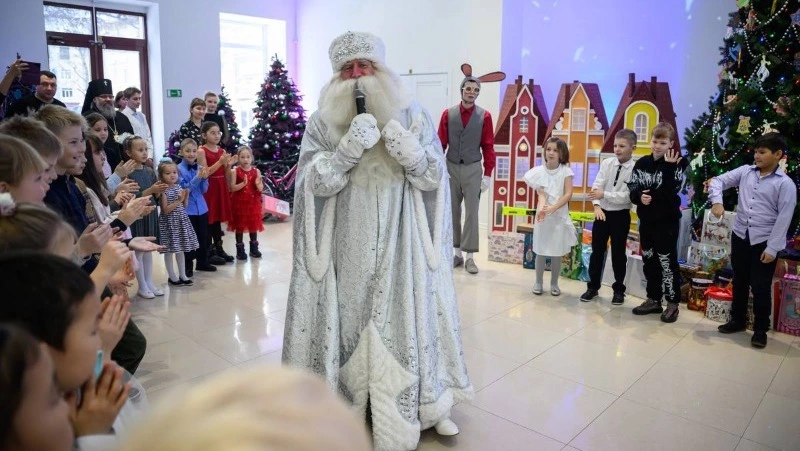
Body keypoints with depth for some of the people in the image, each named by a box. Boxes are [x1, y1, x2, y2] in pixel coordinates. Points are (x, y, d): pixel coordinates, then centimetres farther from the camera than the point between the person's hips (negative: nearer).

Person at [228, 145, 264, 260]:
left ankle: (254, 248, 23)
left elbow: (260, 189, 0)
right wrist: (243, 183, -27)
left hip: (253, 202, 2)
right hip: (239, 202, -2)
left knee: (253, 225, 10)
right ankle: (240, 249, 14)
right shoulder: (235, 171, -6)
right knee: (239, 226, 5)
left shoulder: (256, 171, 1)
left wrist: (258, 184, -22)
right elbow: (232, 188, -12)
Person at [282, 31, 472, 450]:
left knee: (406, 318, 6)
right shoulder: (322, 122, 1)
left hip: (401, 244, 1)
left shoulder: (412, 114, 3)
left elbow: (435, 177, 1)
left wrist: (413, 155, -20)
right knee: (348, 318, 5)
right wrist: (348, 149, -22)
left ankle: (424, 404, 23)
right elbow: (314, 183, -7)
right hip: (346, 246, 0)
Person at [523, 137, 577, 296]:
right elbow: (541, 193, -10)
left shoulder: (566, 171, -4)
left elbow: (568, 194, -11)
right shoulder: (539, 171, -1)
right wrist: (542, 208, -30)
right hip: (543, 215, 1)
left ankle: (554, 283, 20)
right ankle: (538, 282, 19)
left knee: (557, 252, 6)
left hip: (560, 216, -1)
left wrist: (553, 208, -25)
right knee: (541, 251, 5)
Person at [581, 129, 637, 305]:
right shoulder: (607, 163, -2)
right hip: (602, 212, 3)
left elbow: (627, 196, -19)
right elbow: (597, 186, -8)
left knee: (618, 253, 9)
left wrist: (604, 194, -24)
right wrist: (597, 206, -20)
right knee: (597, 251, 11)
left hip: (621, 215, -3)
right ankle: (593, 287, 25)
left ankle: (619, 290, 25)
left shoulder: (635, 169, -13)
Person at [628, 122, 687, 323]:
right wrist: (639, 196, -16)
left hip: (667, 220, -5)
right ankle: (653, 299, 26)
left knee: (667, 261, -1)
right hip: (646, 219, 5)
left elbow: (670, 191, -20)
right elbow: (632, 188, 4)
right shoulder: (642, 163, 5)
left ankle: (672, 303, 13)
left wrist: (669, 167, -26)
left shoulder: (677, 163, -8)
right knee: (649, 261, 13)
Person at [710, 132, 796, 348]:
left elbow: (784, 219, -11)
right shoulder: (745, 171, 2)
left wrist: (772, 248, -14)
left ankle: (760, 329, 20)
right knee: (739, 282, 16)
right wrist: (716, 201, -14)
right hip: (740, 235, 4)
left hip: (764, 241, -4)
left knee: (761, 287, 4)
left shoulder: (785, 184, -9)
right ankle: (737, 320, 32)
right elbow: (718, 180, 6)